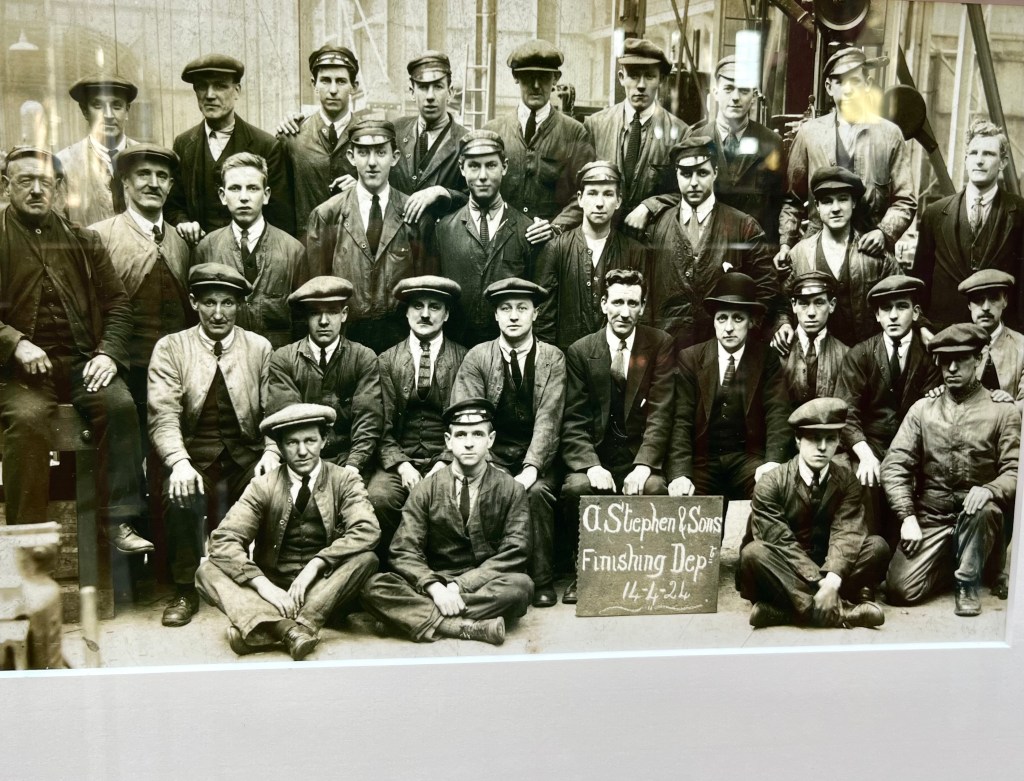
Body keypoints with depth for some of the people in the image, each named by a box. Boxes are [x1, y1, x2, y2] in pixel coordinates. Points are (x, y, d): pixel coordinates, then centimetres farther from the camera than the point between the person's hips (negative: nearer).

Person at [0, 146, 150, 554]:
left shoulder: (82, 240, 16)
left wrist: (109, 352, -2)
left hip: (81, 360, 2)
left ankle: (118, 520, -20)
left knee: (120, 404, -26)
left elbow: (117, 301, 14)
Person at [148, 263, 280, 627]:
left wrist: (272, 451, -19)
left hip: (246, 459, 1)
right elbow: (164, 415, -9)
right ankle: (185, 590, -6)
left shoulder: (260, 349, 5)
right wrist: (179, 462, -26)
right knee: (182, 498, -30)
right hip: (193, 457, -1)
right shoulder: (170, 348, 1)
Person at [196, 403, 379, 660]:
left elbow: (367, 531, -17)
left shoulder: (344, 481, -2)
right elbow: (223, 540, -12)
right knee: (207, 571, -20)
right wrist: (262, 584, -27)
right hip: (273, 586, 1)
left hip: (324, 587, -1)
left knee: (366, 558, -28)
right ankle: (286, 627, -43)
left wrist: (315, 565, -28)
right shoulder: (262, 486, -1)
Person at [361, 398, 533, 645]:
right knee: (375, 588, -26)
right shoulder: (425, 490, 2)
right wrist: (435, 587, -24)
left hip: (484, 585, -1)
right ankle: (469, 626, -34)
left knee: (520, 586, -34)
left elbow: (513, 552, -7)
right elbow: (404, 551, -4)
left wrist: (460, 585, -19)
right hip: (433, 584, 1)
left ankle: (424, 616, -24)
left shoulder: (511, 490, 1)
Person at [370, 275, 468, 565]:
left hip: (446, 461, -1)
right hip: (399, 460, 1)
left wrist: (445, 464, -12)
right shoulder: (387, 360, 8)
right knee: (378, 497, -28)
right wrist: (401, 465, -12)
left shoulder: (464, 360, 5)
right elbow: (382, 426, 4)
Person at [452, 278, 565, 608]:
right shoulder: (477, 357, 3)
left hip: (536, 455, 0)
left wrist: (531, 469, -23)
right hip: (493, 454, 1)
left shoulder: (553, 358, 2)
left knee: (537, 491, -30)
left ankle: (541, 580, -14)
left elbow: (548, 419, -9)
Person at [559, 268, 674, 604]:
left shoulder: (661, 344, 2)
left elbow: (660, 412, -7)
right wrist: (592, 465, -20)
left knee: (655, 488, -31)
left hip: (641, 453, 0)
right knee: (577, 486, -30)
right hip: (596, 453, 1)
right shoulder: (580, 351, 3)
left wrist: (643, 465, -20)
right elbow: (574, 421, -3)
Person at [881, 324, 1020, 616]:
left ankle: (967, 583, -12)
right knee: (902, 589, -16)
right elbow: (894, 467, -2)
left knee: (984, 509, -38)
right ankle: (947, 565, 17)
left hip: (977, 515, -1)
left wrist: (989, 490, -30)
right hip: (930, 517, 2)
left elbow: (1015, 472, -7)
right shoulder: (922, 409, 3)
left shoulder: (1003, 411, -1)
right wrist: (908, 517, -14)